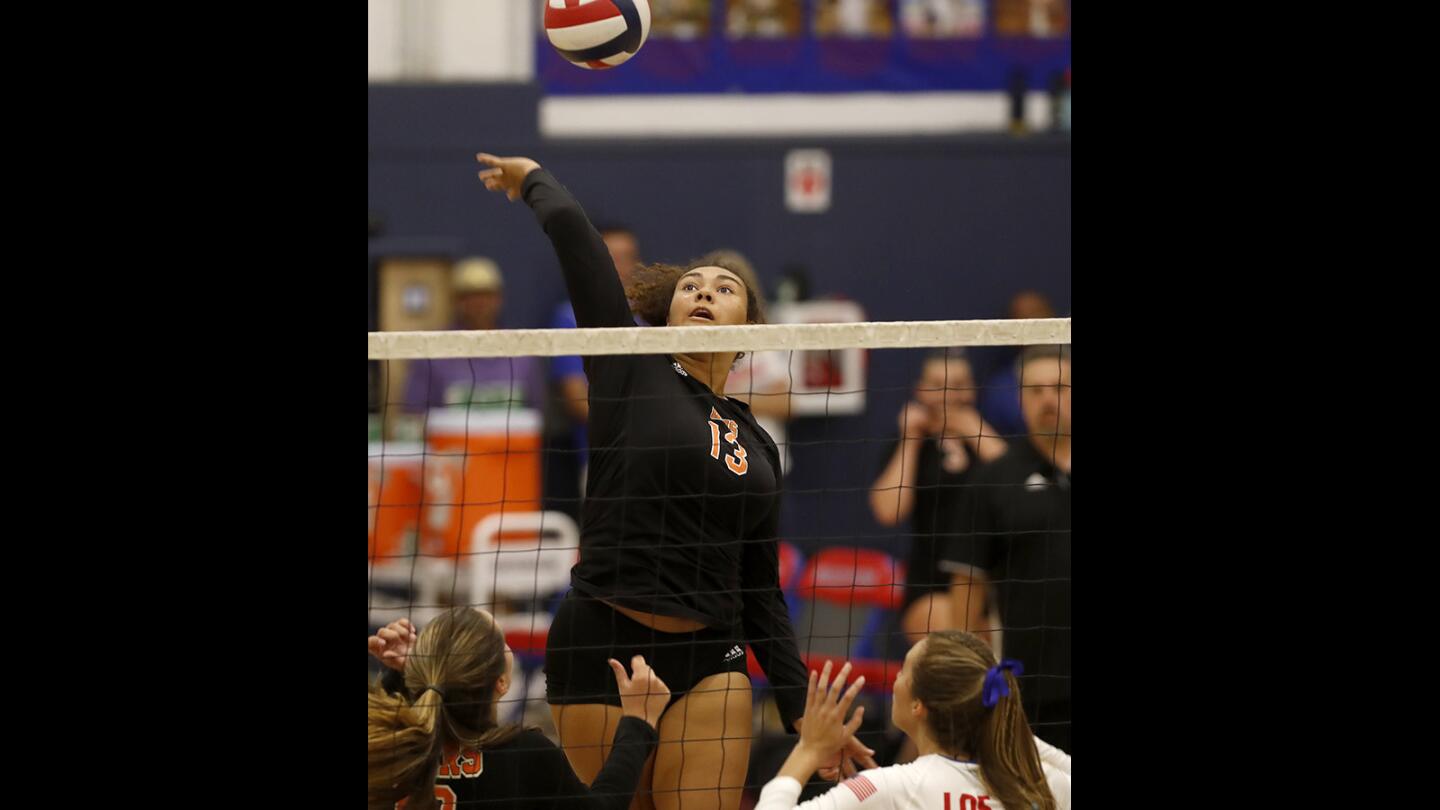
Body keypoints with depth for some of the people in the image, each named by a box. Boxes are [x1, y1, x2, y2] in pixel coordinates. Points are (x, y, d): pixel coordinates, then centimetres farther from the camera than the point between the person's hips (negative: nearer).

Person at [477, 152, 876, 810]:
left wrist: (803, 709, 11)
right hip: (601, 651, -4)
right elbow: (573, 235, -5)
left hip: (710, 664, 4)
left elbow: (762, 592, 17)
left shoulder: (756, 446, 15)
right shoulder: (631, 372, 3)